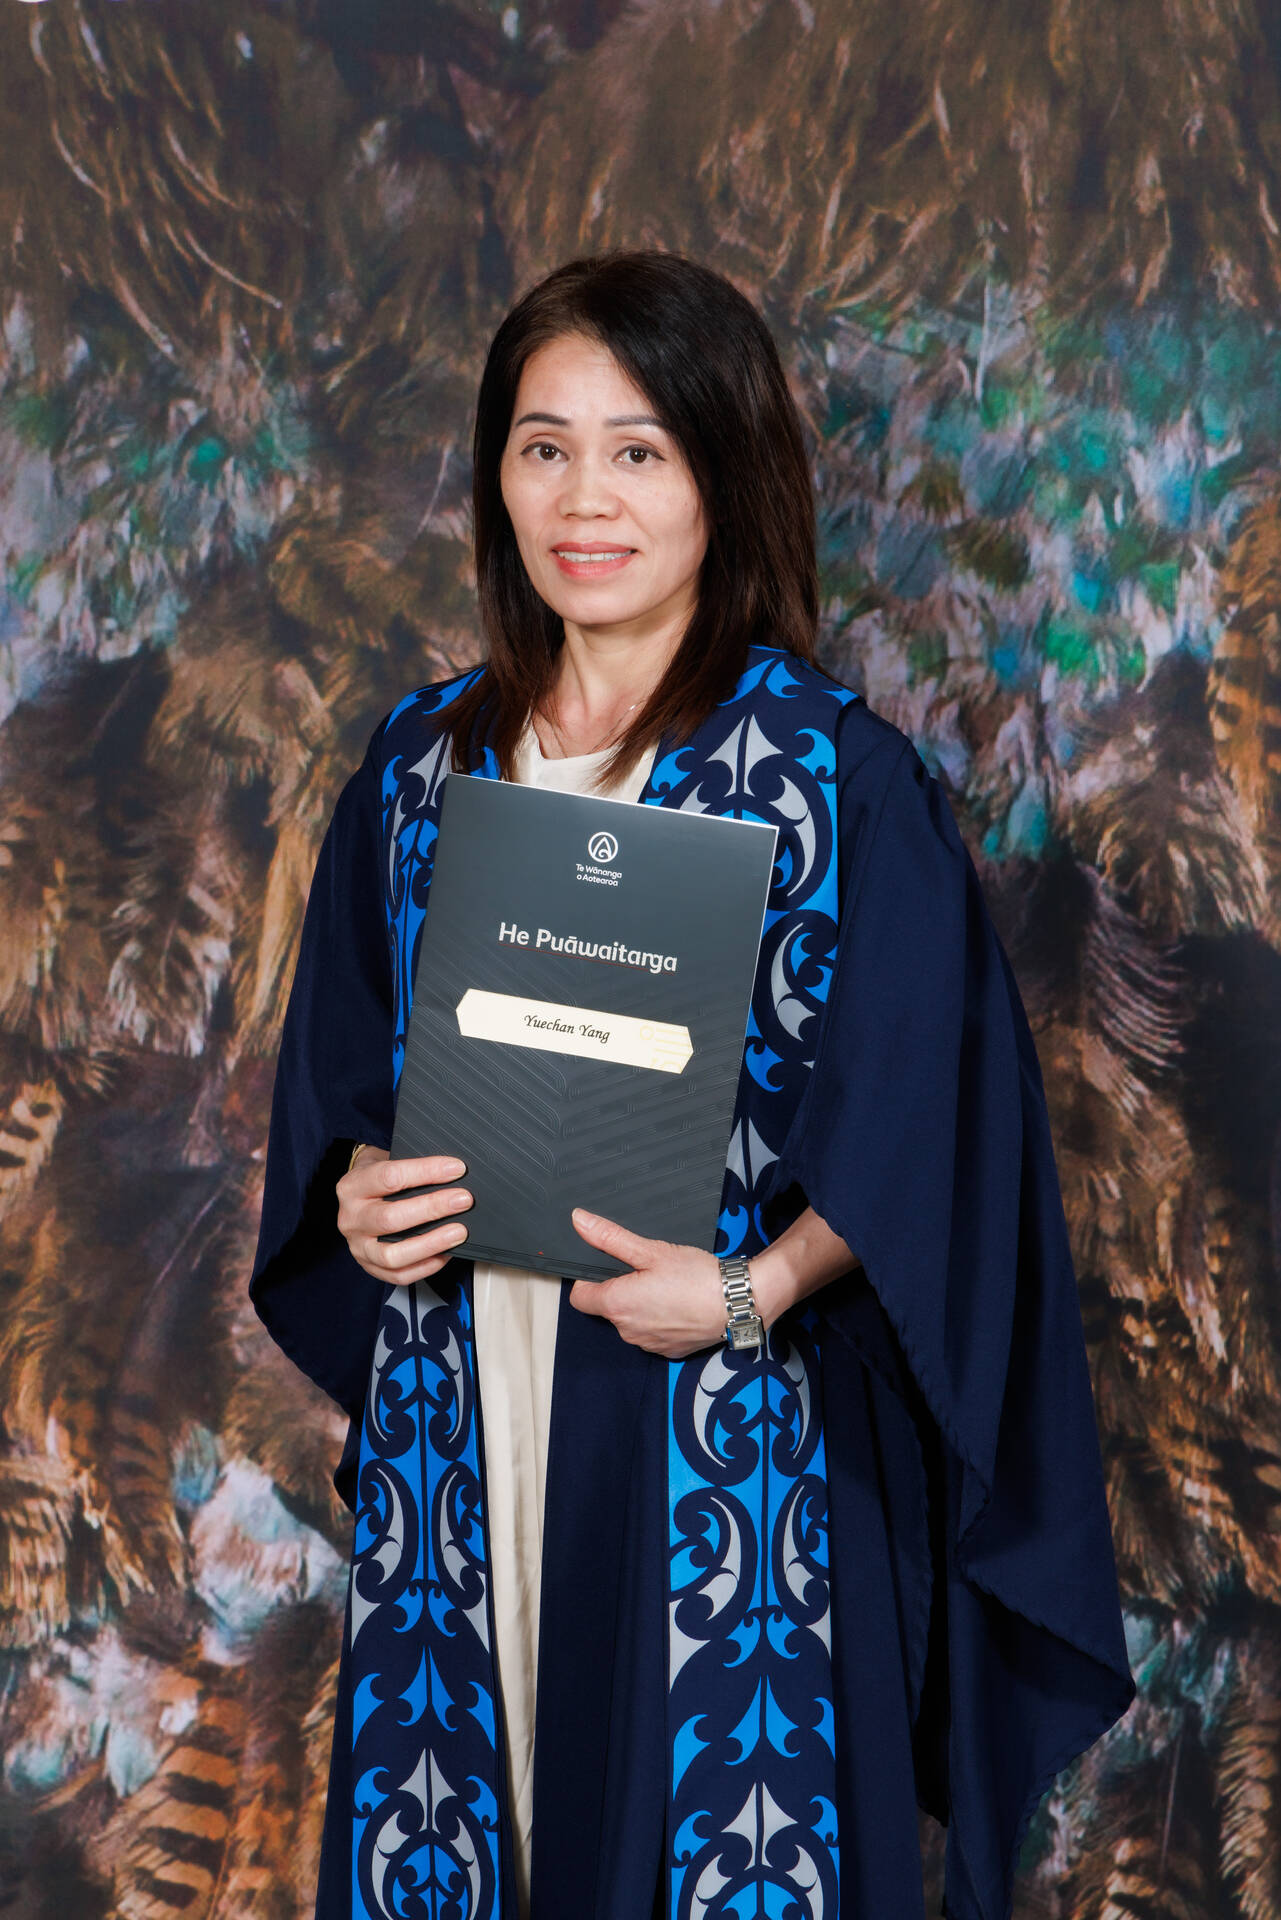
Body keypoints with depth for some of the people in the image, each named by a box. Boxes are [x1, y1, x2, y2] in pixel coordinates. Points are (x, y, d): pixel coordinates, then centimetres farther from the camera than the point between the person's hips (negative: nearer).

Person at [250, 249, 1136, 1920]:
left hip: (727, 1426, -4)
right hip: (455, 1414, 4)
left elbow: (917, 1118, -7)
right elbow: (341, 1070, 13)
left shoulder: (839, 778, -7)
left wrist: (754, 1287, -21)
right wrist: (357, 1194, -7)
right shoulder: (424, 760, 7)